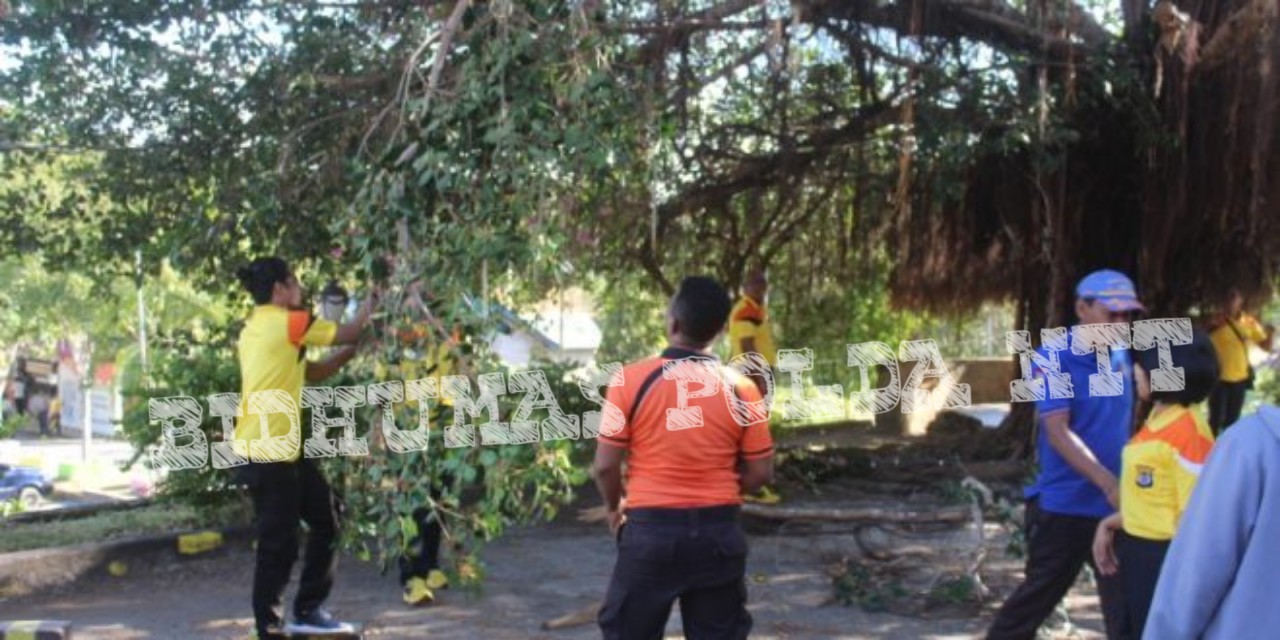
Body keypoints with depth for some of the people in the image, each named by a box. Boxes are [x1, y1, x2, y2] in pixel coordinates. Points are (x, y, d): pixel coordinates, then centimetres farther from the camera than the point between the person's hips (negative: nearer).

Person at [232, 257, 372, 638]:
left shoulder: (257, 328, 17)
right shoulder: (287, 322, -12)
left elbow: (313, 373, 19)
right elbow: (348, 333, -2)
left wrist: (354, 350, 12)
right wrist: (371, 305, 15)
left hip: (282, 448, 10)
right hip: (268, 451, -10)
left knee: (326, 519, 15)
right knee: (278, 545, -2)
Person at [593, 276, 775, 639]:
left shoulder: (632, 379, -10)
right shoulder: (741, 388, -3)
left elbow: (606, 465, -7)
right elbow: (760, 472, 1)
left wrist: (614, 507, 12)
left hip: (650, 528, -2)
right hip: (718, 531, 2)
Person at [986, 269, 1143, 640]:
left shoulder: (1122, 357, 6)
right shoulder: (1054, 360, -14)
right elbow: (1057, 431, -23)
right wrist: (1107, 483, -34)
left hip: (1115, 507, 6)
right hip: (1063, 505, -6)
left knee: (1126, 604, 7)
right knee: (1037, 597, 8)